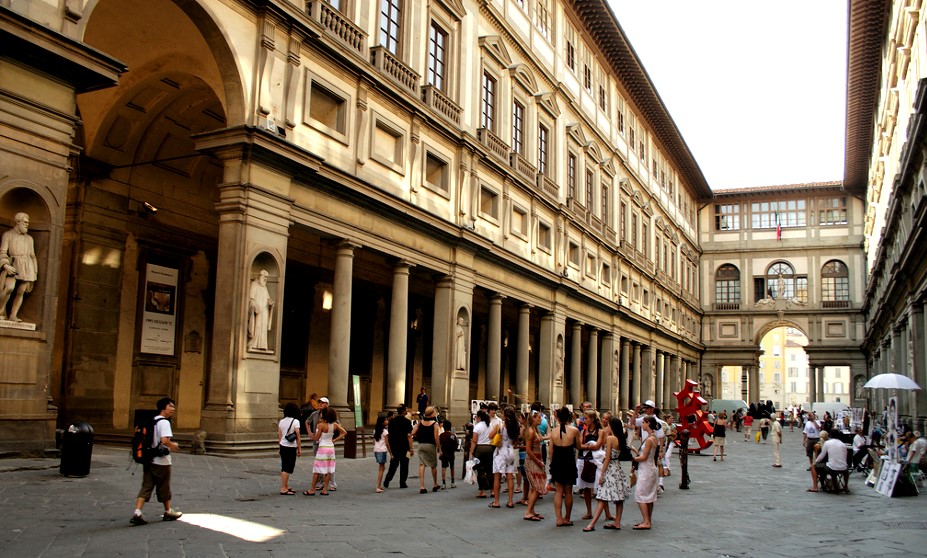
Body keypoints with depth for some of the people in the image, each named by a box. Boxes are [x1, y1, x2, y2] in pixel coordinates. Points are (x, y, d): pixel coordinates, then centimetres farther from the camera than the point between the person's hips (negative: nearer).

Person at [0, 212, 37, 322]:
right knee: (9, 288, -23)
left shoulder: (29, 238, 17)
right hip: (12, 266, -4)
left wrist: (34, 272, 13)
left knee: (21, 292, -3)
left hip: (26, 267, 4)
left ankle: (13, 315, 1)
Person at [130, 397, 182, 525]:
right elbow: (165, 440, -28)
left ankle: (137, 513, -8)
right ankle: (168, 512, 25)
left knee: (146, 487, 4)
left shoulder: (151, 421, 12)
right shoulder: (164, 422, -16)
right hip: (161, 461, -7)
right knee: (164, 488, 9)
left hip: (149, 460, 7)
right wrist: (173, 445, -8)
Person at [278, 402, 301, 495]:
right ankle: (283, 489, -2)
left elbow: (279, 435, 11)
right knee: (287, 469, -3)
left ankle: (286, 487, 21)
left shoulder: (281, 421, 7)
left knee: (284, 467, 13)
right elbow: (297, 436, -12)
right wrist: (299, 449, -6)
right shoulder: (295, 421, -10)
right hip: (291, 447, -7)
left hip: (282, 446, 7)